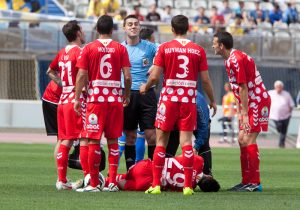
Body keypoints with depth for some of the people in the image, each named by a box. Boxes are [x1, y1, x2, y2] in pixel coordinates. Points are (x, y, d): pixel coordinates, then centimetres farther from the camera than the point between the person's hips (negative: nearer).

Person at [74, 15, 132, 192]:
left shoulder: (89, 48, 0)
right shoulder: (120, 48, 2)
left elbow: (82, 75, -4)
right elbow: (127, 76, -3)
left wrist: (77, 98, 1)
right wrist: (127, 96, 12)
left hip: (95, 98, -1)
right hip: (115, 98, 1)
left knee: (94, 141, 0)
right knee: (113, 141, 8)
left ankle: (94, 184, -1)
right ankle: (113, 182, 3)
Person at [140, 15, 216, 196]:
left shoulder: (165, 48, -2)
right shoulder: (198, 50, 1)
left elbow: (154, 77, -6)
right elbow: (205, 80, 1)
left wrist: (145, 88, 15)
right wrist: (212, 101, 15)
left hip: (168, 99, -1)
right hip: (189, 100, 1)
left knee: (161, 141, 7)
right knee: (186, 142, -1)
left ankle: (156, 184, 4)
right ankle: (188, 186, -6)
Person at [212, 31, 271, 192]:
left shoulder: (237, 59, -19)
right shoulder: (229, 60, 12)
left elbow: (243, 88, -20)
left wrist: (245, 114, -19)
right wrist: (239, 111, 12)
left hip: (258, 101, -10)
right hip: (250, 104, 10)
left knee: (248, 140, -13)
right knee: (242, 140, 9)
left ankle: (254, 183, -12)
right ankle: (246, 181, 13)